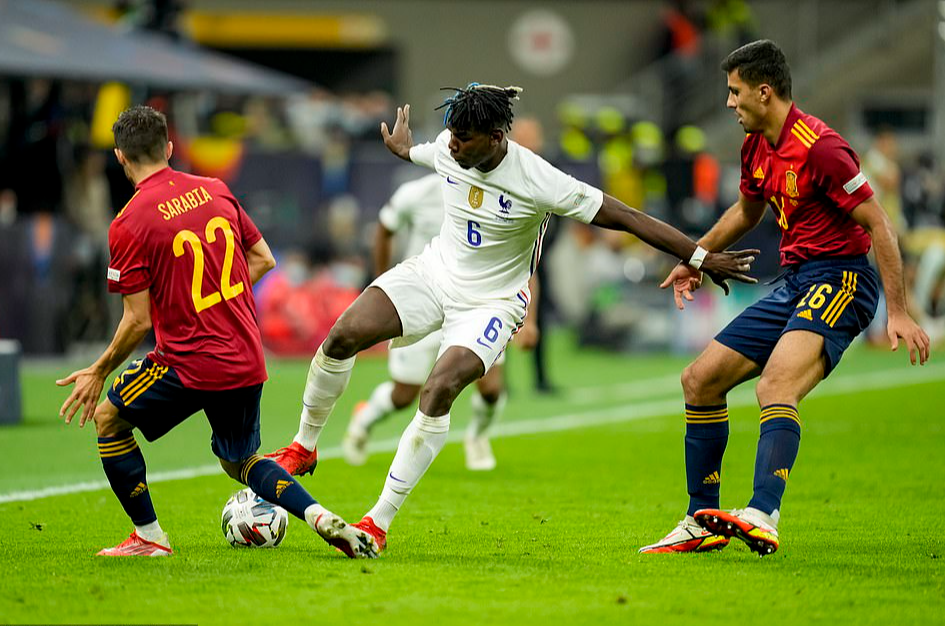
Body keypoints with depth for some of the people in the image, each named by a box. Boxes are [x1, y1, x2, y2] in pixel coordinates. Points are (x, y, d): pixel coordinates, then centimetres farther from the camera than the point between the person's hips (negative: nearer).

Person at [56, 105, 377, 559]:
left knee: (108, 419, 17)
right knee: (241, 462, 24)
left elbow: (139, 320, -12)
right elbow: (263, 260, 12)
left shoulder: (128, 224, -13)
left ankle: (149, 537, 17)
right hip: (248, 360, 6)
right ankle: (322, 518, 1)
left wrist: (99, 372, 1)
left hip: (189, 364, -6)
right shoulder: (216, 192, 5)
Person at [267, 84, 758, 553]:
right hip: (432, 273, 5)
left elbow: (626, 218, -21)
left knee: (440, 390, -28)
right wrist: (402, 147, 44)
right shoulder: (446, 151, -10)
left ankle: (378, 523, -21)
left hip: (491, 301, -5)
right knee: (343, 335, -19)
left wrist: (703, 259, -19)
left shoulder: (538, 182, -26)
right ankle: (303, 448, 6)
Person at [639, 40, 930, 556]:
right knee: (700, 379, 7)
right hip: (794, 283, 10)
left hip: (840, 280, -10)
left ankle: (763, 518, -46)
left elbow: (878, 226, -17)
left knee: (774, 388, -32)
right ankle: (702, 523, 15)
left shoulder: (819, 147, -18)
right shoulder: (756, 146, 10)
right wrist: (696, 258, 32)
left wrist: (898, 312, -20)